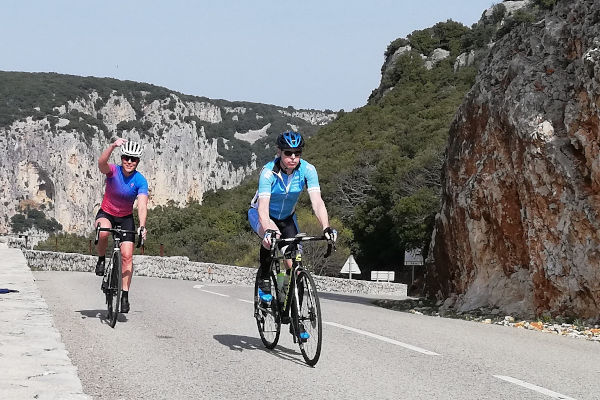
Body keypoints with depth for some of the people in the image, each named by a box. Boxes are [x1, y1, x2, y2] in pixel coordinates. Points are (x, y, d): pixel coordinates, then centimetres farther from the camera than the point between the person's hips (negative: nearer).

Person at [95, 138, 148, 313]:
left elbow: (142, 205, -27)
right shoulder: (113, 171, -18)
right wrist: (113, 146, -57)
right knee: (103, 232, -36)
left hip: (126, 218, 1)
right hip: (106, 213, -1)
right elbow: (101, 162, -41)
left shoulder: (140, 180, -17)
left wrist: (142, 226, -43)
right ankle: (101, 259, -8)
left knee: (127, 255, -10)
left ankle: (125, 295, -3)